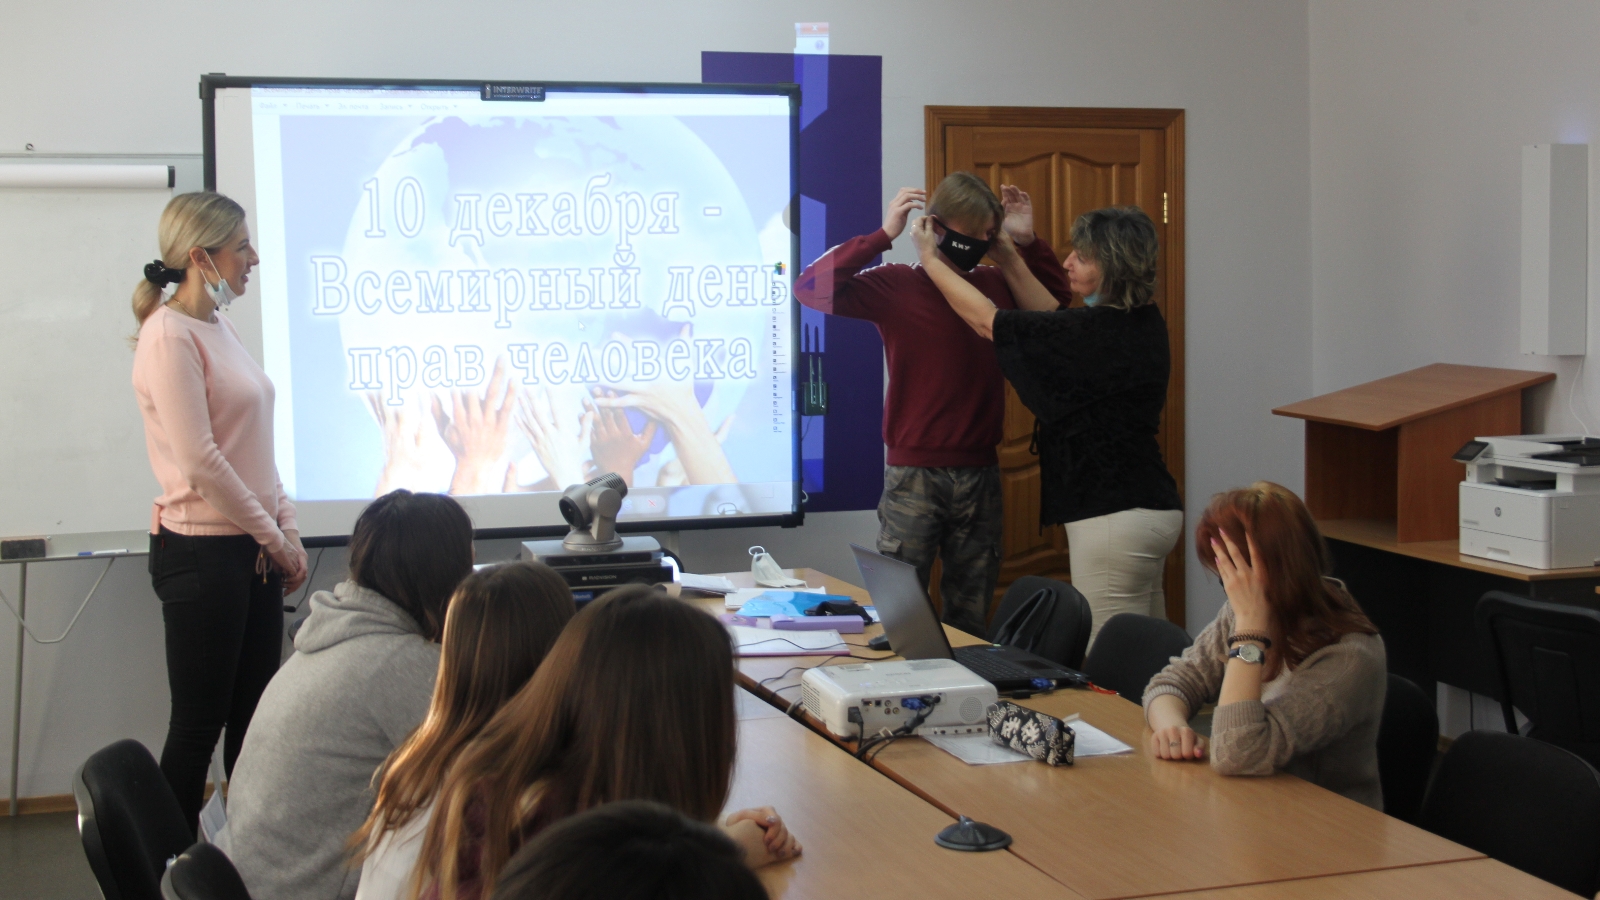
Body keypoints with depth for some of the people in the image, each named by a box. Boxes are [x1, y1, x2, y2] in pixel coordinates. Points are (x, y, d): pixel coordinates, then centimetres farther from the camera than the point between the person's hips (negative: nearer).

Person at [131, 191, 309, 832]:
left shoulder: (219, 327, 15)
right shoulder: (169, 335, -13)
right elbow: (199, 460, -17)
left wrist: (286, 533, 9)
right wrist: (273, 538, -11)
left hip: (252, 550, 8)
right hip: (201, 552, -8)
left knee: (252, 715, 10)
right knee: (199, 723, -2)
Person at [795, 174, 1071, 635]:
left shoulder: (995, 285, 8)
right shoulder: (897, 286, -5)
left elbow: (1054, 302, 24)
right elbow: (811, 288, -15)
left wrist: (1029, 243, 8)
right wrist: (883, 235, -20)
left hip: (981, 474, 4)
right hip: (914, 474, -4)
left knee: (971, 619, 12)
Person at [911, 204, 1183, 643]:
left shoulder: (1100, 330, -18)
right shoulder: (1142, 322, 8)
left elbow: (984, 320, -7)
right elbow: (1057, 325, 24)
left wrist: (930, 257, 7)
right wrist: (1009, 257, 28)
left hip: (1116, 519, -10)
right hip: (1154, 507, 10)